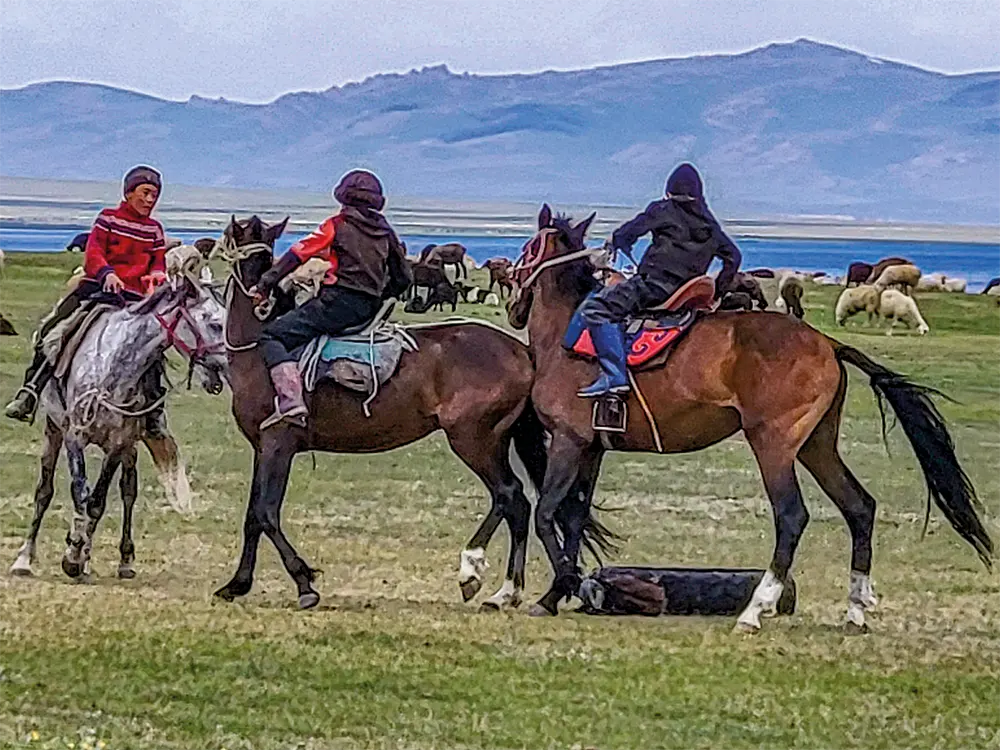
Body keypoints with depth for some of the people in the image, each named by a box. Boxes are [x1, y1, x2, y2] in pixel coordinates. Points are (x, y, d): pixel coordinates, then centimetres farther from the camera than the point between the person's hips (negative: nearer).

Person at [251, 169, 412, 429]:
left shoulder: (338, 225, 1)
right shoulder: (386, 233, 17)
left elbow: (299, 253, -4)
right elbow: (402, 280, 21)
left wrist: (267, 283, -3)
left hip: (339, 300, -7)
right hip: (369, 309, 8)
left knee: (272, 336, -10)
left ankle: (291, 400, -32)